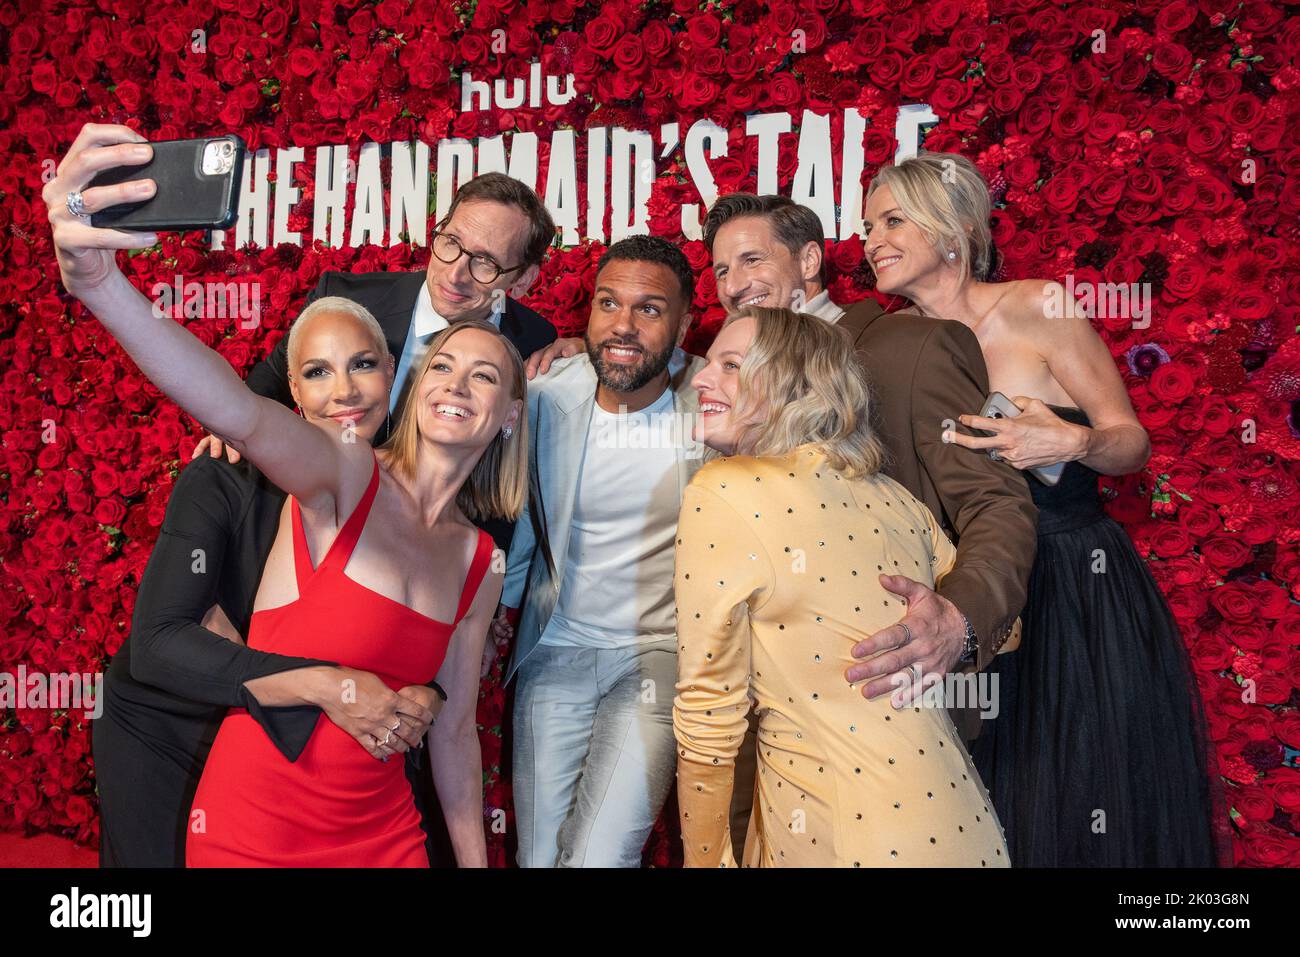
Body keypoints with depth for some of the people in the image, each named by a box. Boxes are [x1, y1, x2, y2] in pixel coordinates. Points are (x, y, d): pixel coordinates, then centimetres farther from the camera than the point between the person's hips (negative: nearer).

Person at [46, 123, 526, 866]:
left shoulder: (480, 564, 0)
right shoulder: (346, 472, -15)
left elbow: (454, 733, 8)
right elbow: (238, 412, -36)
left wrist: (476, 860, 11)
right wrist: (97, 281, -52)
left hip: (384, 834, 4)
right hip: (254, 831, -4)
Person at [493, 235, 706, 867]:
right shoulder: (548, 397, -6)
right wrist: (500, 603, 13)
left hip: (660, 653, -2)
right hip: (555, 649, 3)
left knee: (600, 857, -12)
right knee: (537, 856, 11)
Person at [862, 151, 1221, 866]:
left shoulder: (1038, 307, -10)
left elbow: (1132, 442, -7)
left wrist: (1073, 443, -27)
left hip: (1083, 587, -4)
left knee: (1092, 814, 6)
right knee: (994, 818, 14)